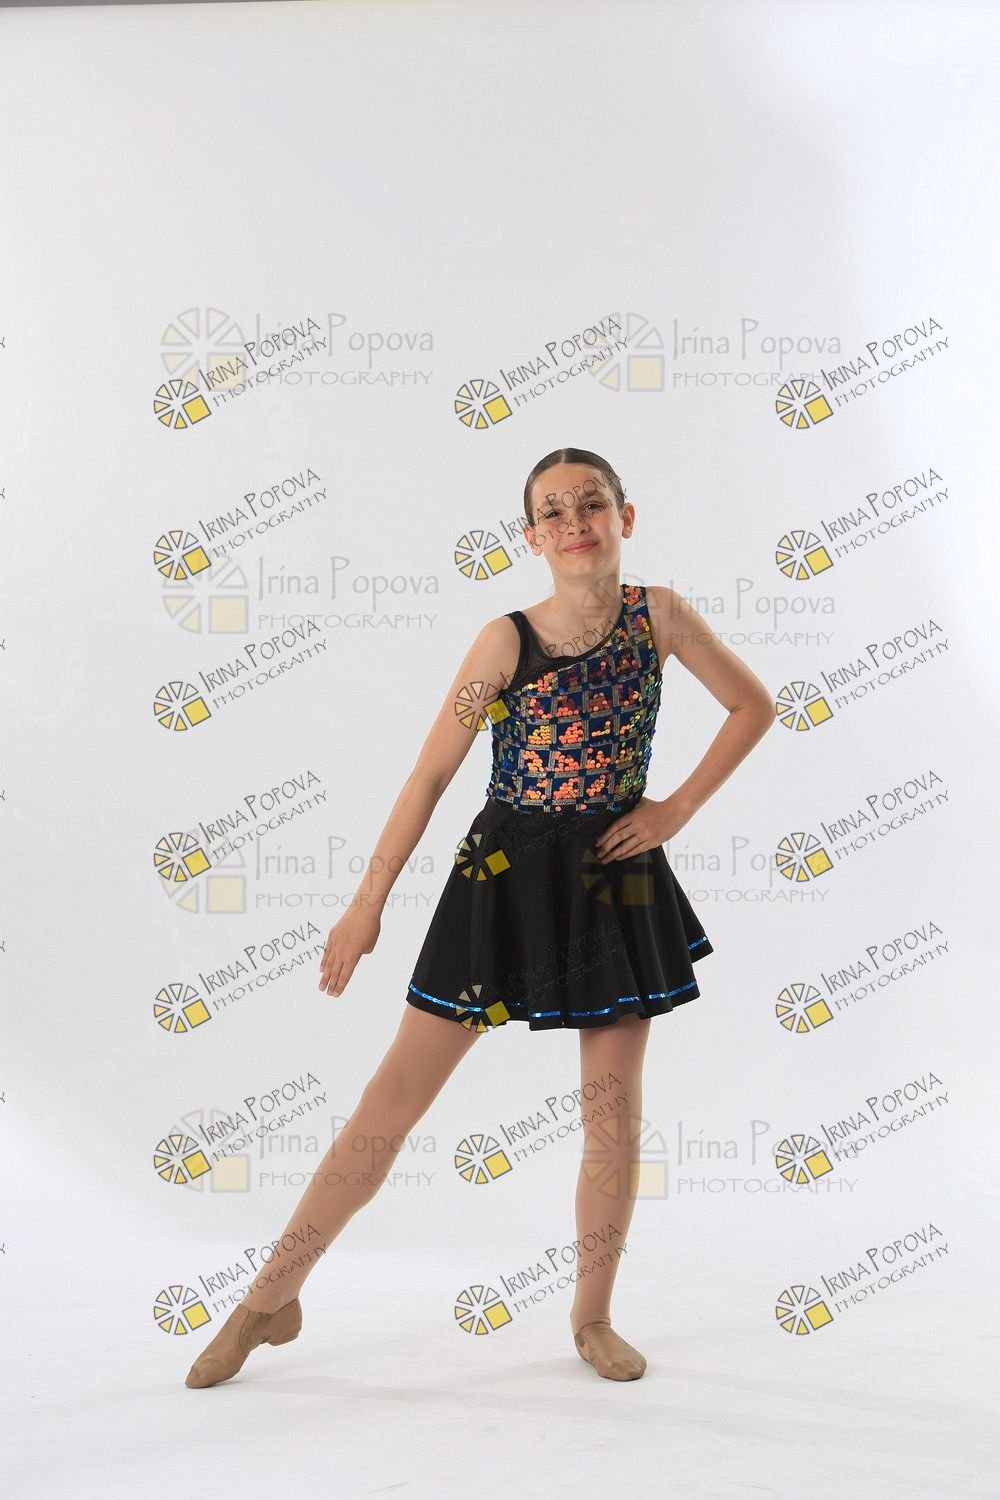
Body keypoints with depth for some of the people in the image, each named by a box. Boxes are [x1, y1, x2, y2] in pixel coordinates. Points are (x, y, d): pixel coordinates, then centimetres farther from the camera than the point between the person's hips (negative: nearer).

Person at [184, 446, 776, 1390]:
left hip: (615, 878, 2)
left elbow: (754, 706, 8)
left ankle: (593, 1317, 26)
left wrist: (678, 808, -1)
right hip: (505, 877, -2)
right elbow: (430, 775, -7)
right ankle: (271, 1301, 10)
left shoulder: (658, 616, -4)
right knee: (396, 1094, -1)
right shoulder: (507, 640, -9)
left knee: (614, 1108, 6)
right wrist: (368, 902, -7)